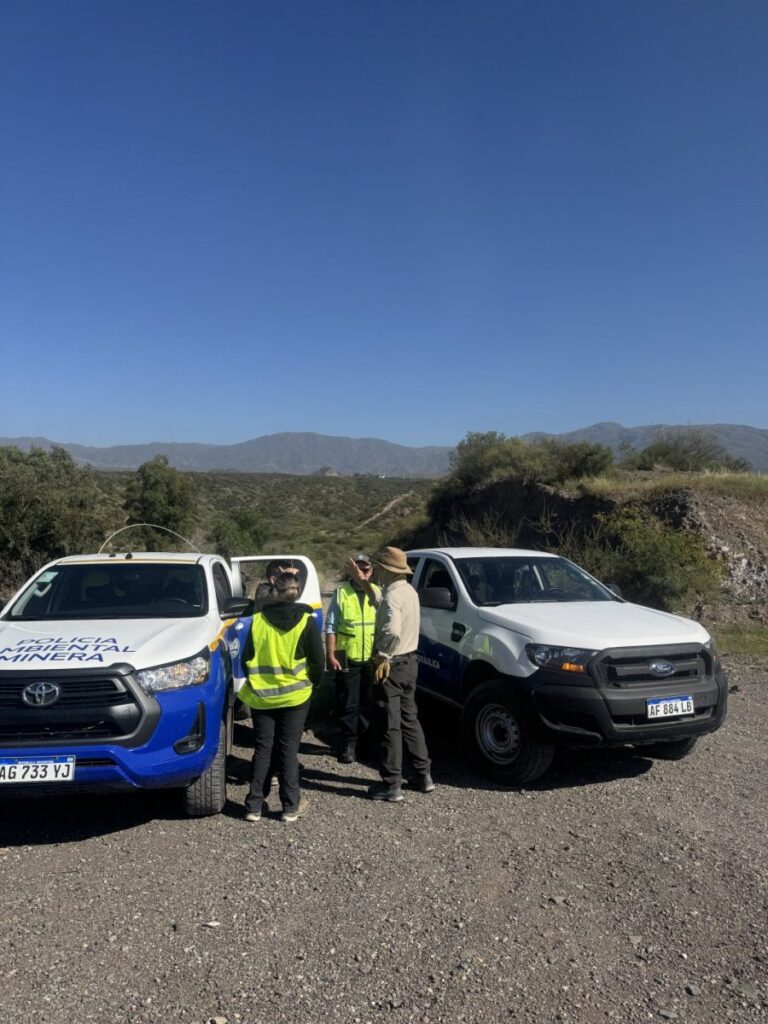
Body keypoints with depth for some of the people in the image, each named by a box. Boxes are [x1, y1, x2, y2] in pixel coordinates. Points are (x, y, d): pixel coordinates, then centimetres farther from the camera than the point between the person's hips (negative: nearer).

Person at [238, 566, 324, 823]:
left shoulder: (257, 620, -4)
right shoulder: (306, 621, -9)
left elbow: (246, 659, 1)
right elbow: (318, 661, -5)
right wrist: (310, 683, 12)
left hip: (260, 696, 2)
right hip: (294, 695, -1)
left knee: (262, 749, 12)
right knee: (288, 749, 8)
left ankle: (254, 806, 15)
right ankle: (291, 805, 15)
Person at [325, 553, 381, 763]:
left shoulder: (377, 593, 7)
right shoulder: (340, 593, -2)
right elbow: (331, 627, -3)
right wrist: (330, 655, -7)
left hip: (372, 659, 3)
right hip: (347, 659, -3)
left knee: (368, 704, 13)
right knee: (349, 705, 3)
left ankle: (367, 741, 26)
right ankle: (348, 744, 14)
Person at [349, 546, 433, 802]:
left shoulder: (392, 596, -22)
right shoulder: (409, 591, 7)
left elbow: (392, 632, -38)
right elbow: (381, 604, 24)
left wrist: (382, 656, -23)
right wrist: (362, 581, 25)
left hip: (391, 666, -9)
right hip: (409, 662, 9)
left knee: (391, 726, 1)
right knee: (410, 720, 18)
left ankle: (392, 786, 9)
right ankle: (424, 776, 26)